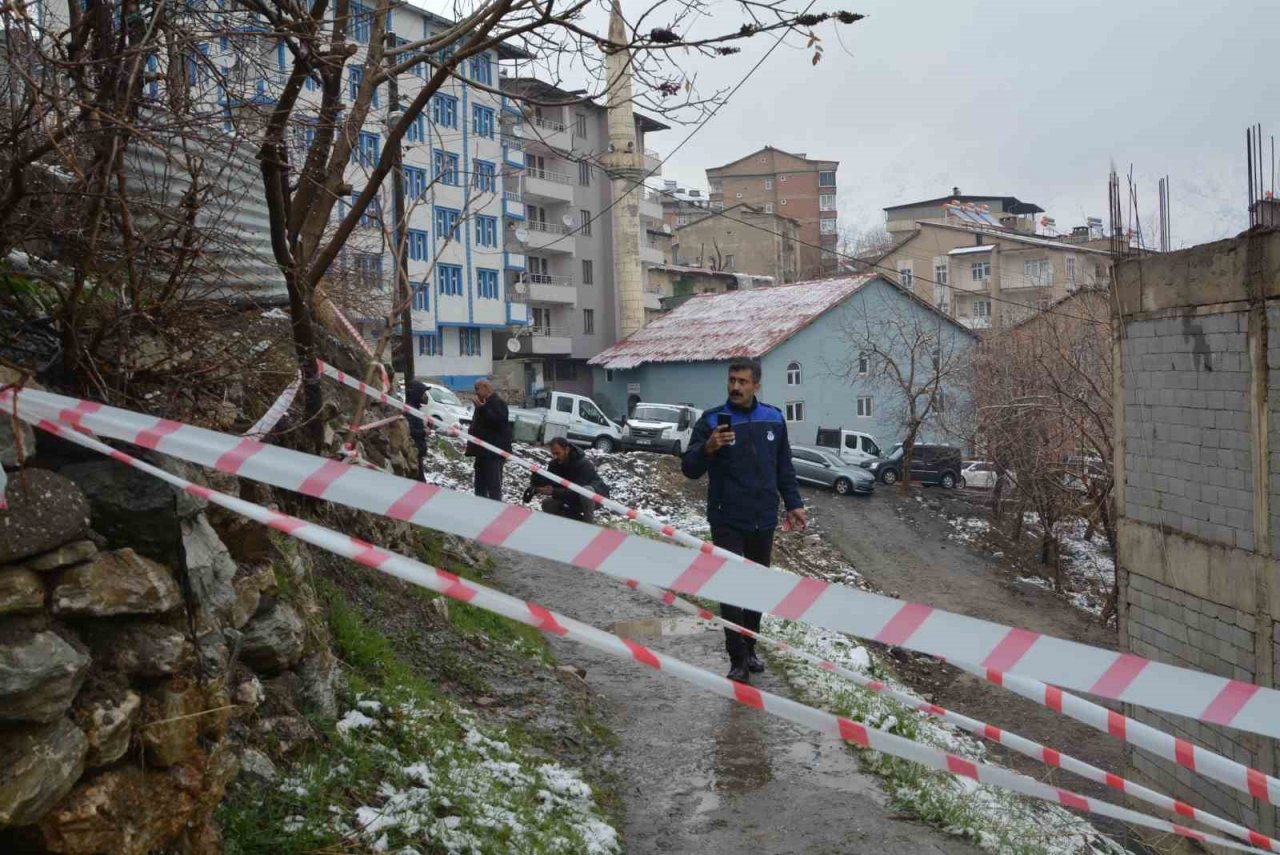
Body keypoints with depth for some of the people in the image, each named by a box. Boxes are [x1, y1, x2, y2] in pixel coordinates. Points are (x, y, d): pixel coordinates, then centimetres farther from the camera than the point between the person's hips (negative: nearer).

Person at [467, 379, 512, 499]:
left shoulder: (498, 403, -10)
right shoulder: (485, 403, 21)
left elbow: (498, 421, -26)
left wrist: (483, 409, -27)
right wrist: (471, 443, 21)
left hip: (494, 452, -11)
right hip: (483, 451, 11)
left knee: (493, 485, -12)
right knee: (480, 484, 15)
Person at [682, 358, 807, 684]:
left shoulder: (773, 419, 3)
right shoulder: (711, 420, -8)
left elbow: (784, 467, 13)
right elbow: (689, 469, -12)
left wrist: (794, 504, 9)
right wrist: (708, 448, -30)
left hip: (763, 521, 4)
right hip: (727, 522, -4)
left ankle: (750, 650, 28)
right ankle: (738, 661, 0)